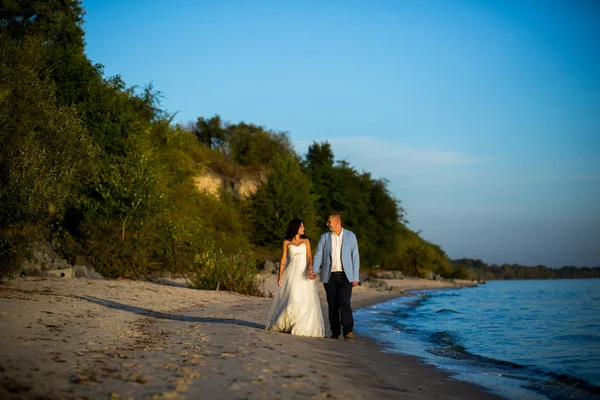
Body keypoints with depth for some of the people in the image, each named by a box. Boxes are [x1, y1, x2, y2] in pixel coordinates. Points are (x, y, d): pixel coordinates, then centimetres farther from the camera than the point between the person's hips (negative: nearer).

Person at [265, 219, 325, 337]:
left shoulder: (306, 241, 9)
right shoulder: (287, 242, 6)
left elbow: (309, 257, -1)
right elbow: (283, 260, 5)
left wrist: (310, 268, -19)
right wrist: (280, 276, -3)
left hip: (304, 273, 1)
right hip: (292, 273, -1)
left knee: (305, 300, -4)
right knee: (291, 298, -5)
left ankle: (303, 327, 3)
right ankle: (284, 325, 7)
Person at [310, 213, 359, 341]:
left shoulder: (350, 236, 5)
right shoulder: (324, 237, 9)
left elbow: (355, 257, 5)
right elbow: (318, 255, 5)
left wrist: (355, 277, 0)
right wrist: (314, 271, -12)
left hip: (345, 276, -2)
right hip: (330, 276, 2)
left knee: (344, 303, -14)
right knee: (332, 305, 4)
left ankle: (348, 331, -17)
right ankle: (335, 332, 11)